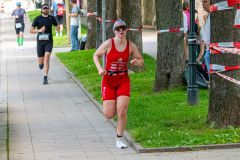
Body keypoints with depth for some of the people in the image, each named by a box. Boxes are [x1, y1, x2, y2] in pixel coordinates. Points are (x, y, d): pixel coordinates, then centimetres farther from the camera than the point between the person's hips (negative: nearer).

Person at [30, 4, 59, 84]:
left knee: (46, 59, -16)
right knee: (41, 61, 7)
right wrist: (39, 30, -21)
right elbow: (31, 30, -4)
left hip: (49, 42, 0)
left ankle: (45, 78, -14)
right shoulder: (37, 19, -2)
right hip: (40, 42, 0)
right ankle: (41, 63, 46)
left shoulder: (51, 18, 3)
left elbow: (57, 26, 21)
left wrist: (58, 28, -3)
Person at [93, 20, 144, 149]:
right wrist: (100, 68, -15)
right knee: (109, 115, -4)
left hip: (123, 80, 1)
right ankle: (111, 105, 36)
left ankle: (119, 139, 6)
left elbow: (141, 61, 8)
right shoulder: (108, 44, -11)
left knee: (122, 111, -11)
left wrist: (136, 62, -16)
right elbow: (96, 56, 2)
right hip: (108, 81, -1)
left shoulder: (131, 46, -4)